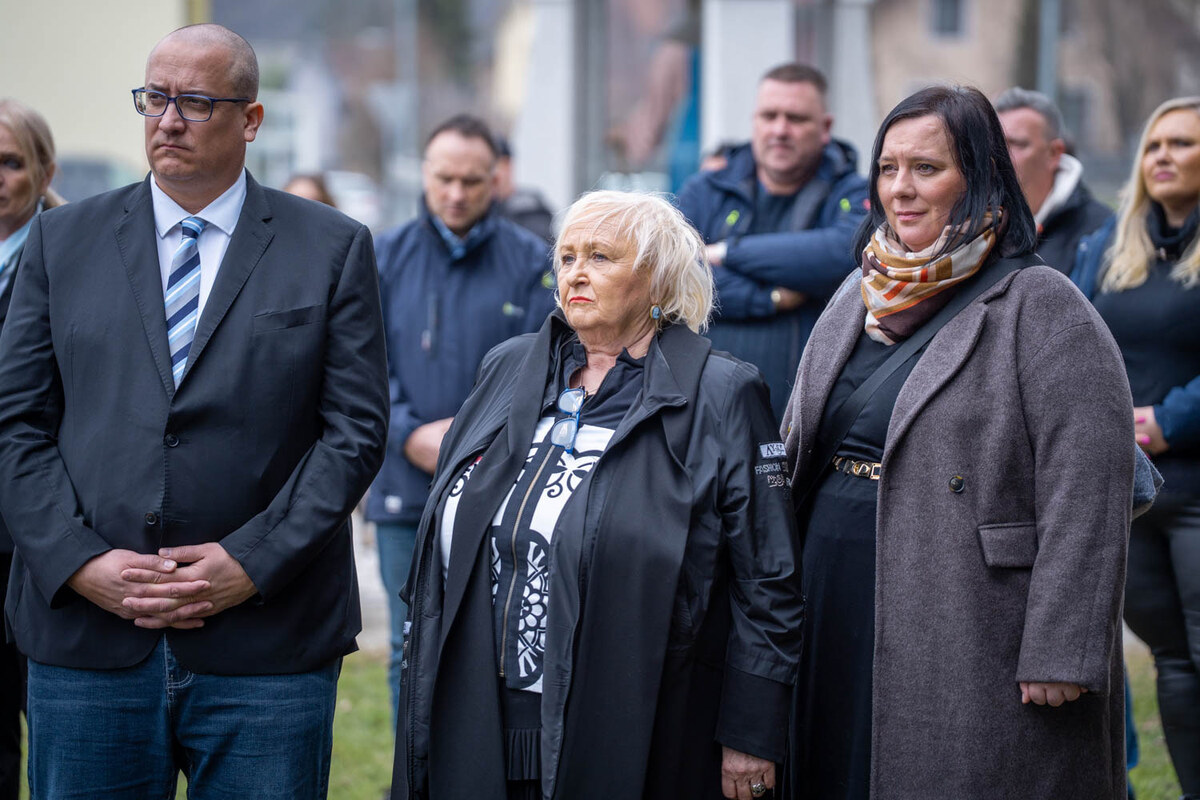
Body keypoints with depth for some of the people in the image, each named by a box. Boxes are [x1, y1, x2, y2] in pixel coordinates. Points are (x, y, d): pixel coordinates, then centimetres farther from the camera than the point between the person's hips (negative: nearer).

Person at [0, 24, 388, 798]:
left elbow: (355, 431, -1)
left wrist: (251, 563, -11)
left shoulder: (333, 249, 5)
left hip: (264, 644, -1)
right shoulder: (62, 240, 10)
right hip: (87, 640, 2)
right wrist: (81, 561, -8)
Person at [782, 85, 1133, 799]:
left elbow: (1087, 496, -15)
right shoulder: (859, 299, 14)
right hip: (835, 623, 7)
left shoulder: (1040, 307, -9)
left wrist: (1058, 653, -20)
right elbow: (796, 458, 22)